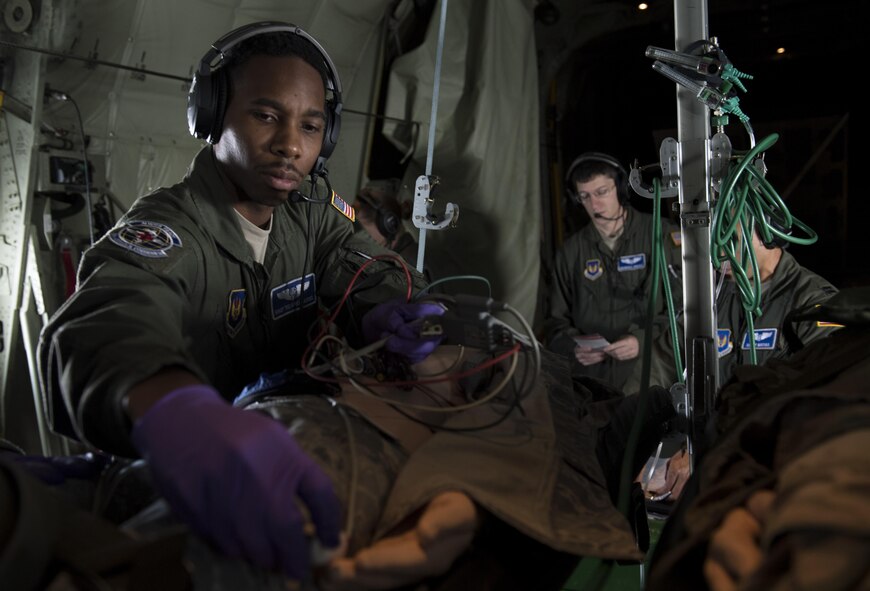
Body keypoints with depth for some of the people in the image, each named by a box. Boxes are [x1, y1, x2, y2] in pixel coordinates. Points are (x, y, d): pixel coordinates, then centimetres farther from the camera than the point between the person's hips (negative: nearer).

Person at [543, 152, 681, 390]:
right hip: (593, 375, 2)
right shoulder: (571, 252, 15)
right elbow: (557, 321, 18)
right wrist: (574, 348, -3)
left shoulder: (662, 236, 5)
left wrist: (645, 341, -13)